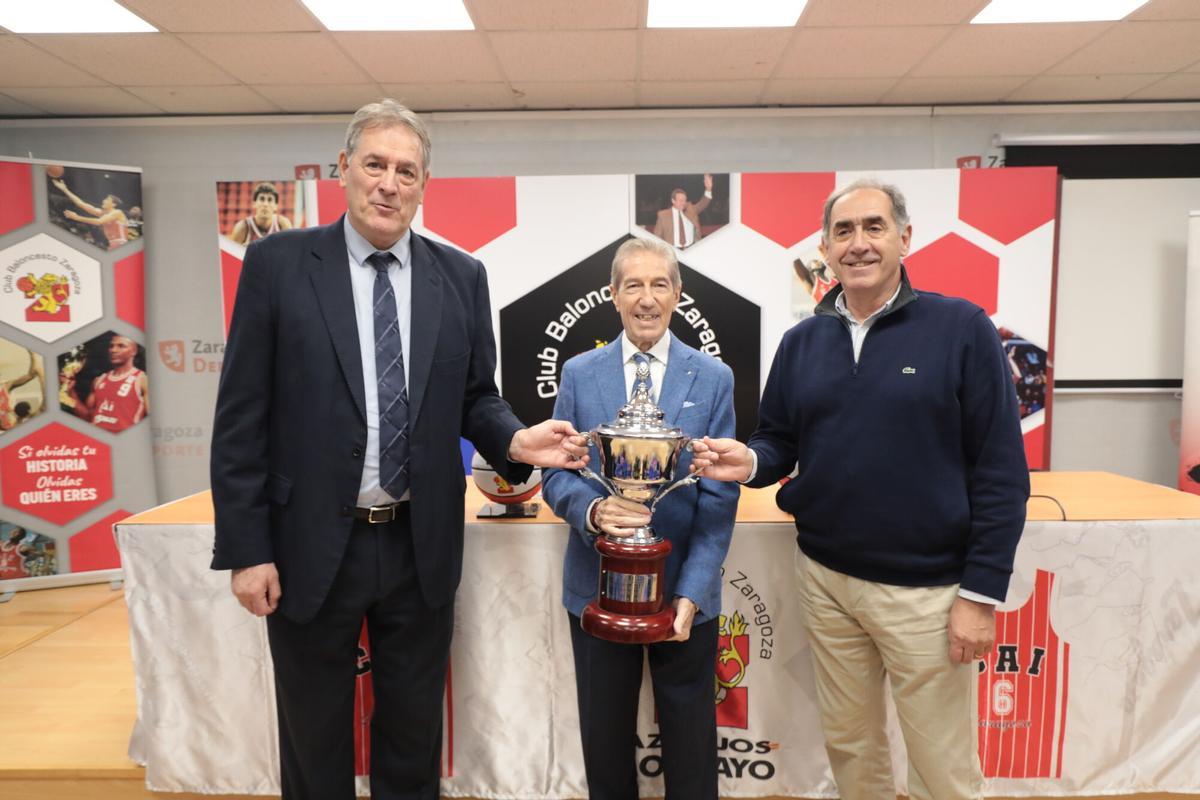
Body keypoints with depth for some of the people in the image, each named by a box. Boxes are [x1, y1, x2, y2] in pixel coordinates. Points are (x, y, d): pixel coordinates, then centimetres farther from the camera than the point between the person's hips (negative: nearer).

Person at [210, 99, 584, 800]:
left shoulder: (462, 276, 2)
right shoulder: (277, 263, -5)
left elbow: (475, 398, 7)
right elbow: (242, 418, -6)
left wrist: (515, 440, -15)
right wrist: (246, 550, -8)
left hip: (421, 548, 2)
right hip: (311, 548, -1)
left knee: (414, 740, 20)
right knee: (314, 741, 19)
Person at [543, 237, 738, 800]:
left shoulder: (713, 378, -3)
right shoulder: (578, 374, 0)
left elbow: (718, 497, -7)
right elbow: (556, 474, -1)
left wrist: (692, 593, -16)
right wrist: (593, 510, -23)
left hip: (685, 590, -1)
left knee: (690, 741, 16)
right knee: (605, 737, 18)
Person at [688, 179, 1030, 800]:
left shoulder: (962, 328, -9)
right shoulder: (801, 342, 4)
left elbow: (1001, 471, -10)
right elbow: (779, 442, 10)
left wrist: (981, 593, -12)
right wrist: (749, 462, -14)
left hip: (926, 588, -3)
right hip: (824, 579, 4)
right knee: (849, 744, 20)